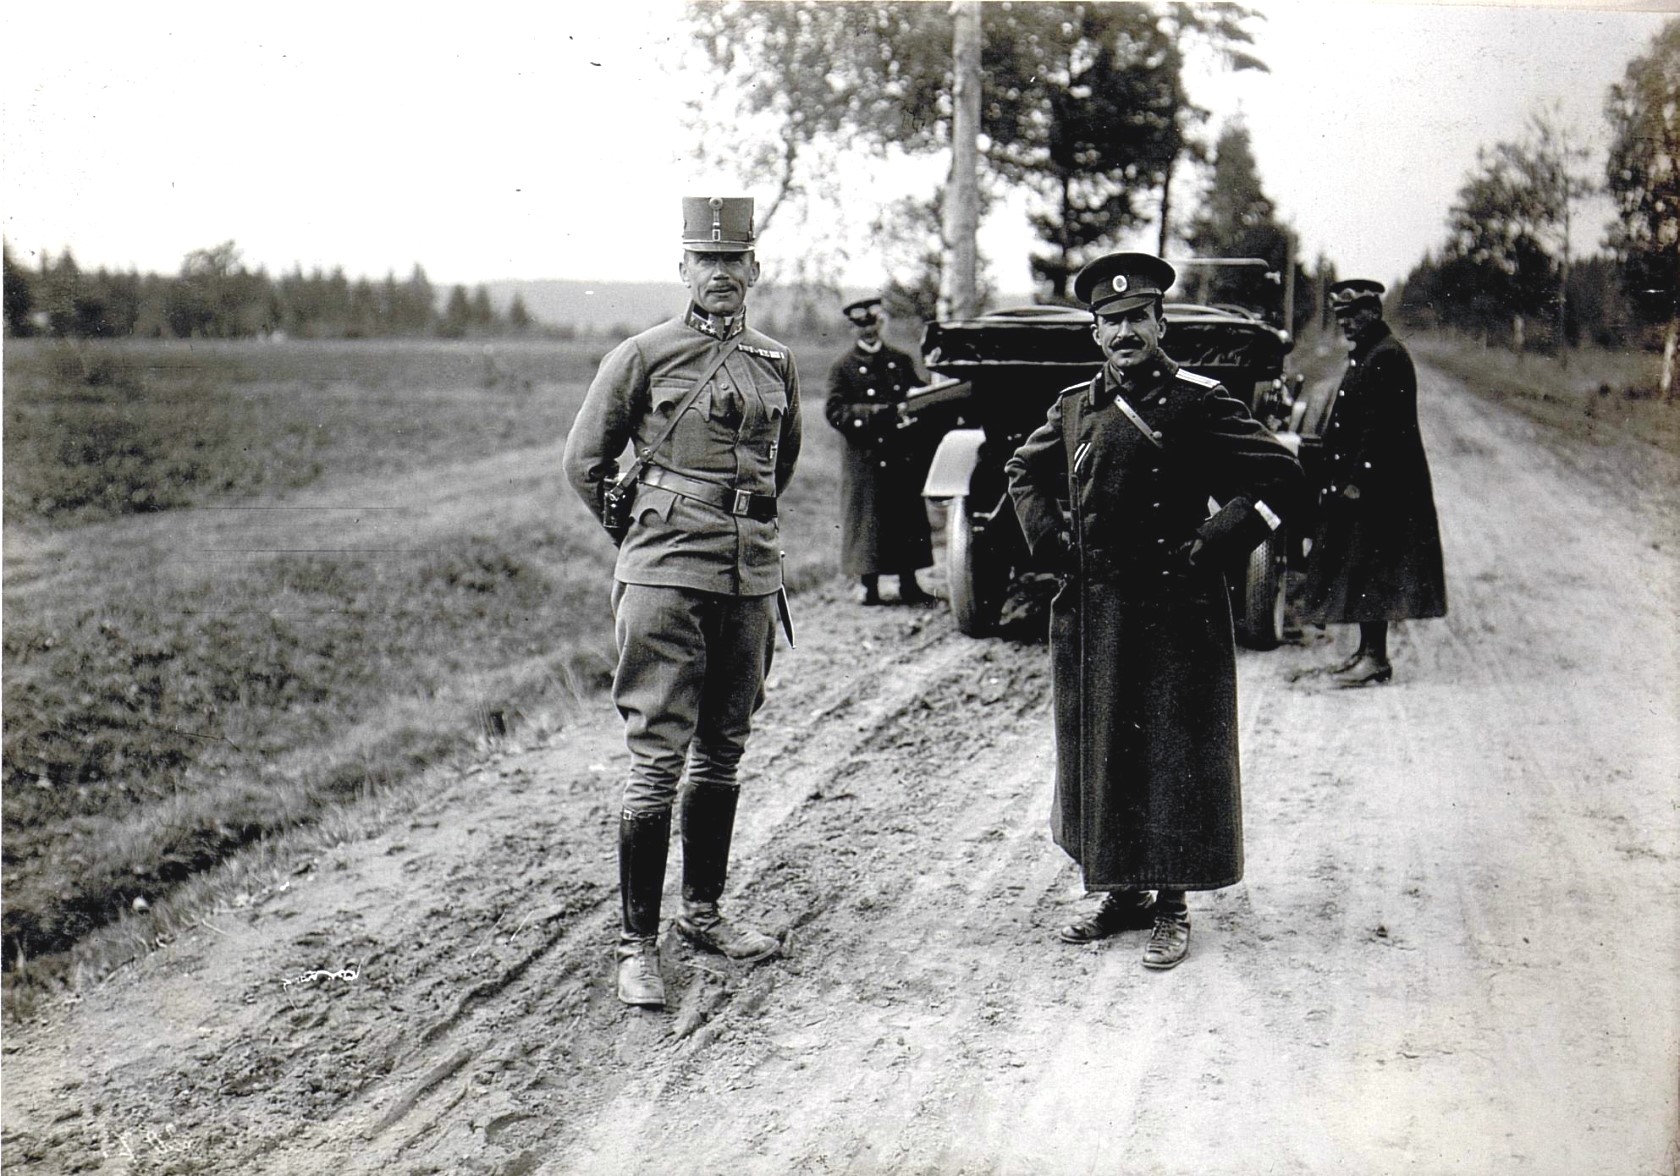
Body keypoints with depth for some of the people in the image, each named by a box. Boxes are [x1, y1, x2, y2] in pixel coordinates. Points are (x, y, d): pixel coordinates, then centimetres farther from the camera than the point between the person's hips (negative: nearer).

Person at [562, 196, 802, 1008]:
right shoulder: (642, 356, -2)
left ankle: (703, 912, 27)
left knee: (722, 753, 13)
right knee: (656, 758, -6)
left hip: (752, 575, 5)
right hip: (667, 576, -5)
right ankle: (636, 945, 1)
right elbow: (584, 463, 6)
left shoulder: (776, 364, 10)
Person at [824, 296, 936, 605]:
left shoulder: (901, 362, 15)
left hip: (905, 457, 4)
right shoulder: (843, 368, 4)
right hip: (867, 460, -3)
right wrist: (871, 413, -18)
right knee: (869, 522, -2)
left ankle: (909, 584, 14)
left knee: (908, 518, 5)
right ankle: (870, 587, 7)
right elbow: (835, 412, -5)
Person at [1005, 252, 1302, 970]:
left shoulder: (1197, 403, -6)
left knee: (1173, 757, 1)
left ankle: (1171, 907, 12)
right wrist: (1049, 540, 11)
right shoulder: (1075, 406, 10)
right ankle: (1122, 893, 26)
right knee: (1098, 755, 12)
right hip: (1090, 613, 6)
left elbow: (1278, 474, -8)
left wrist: (1210, 547, -12)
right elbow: (1024, 472, 25)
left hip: (1174, 613, -5)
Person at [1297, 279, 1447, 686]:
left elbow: (1381, 427, -20)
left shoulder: (1388, 356, -14)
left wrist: (1358, 481, -22)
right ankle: (1367, 650, 20)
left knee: (1369, 570, -7)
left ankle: (1376, 658, -3)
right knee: (1357, 569, 13)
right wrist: (1334, 480, 17)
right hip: (1353, 482, 10)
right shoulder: (1364, 355, 17)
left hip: (1376, 485, -10)